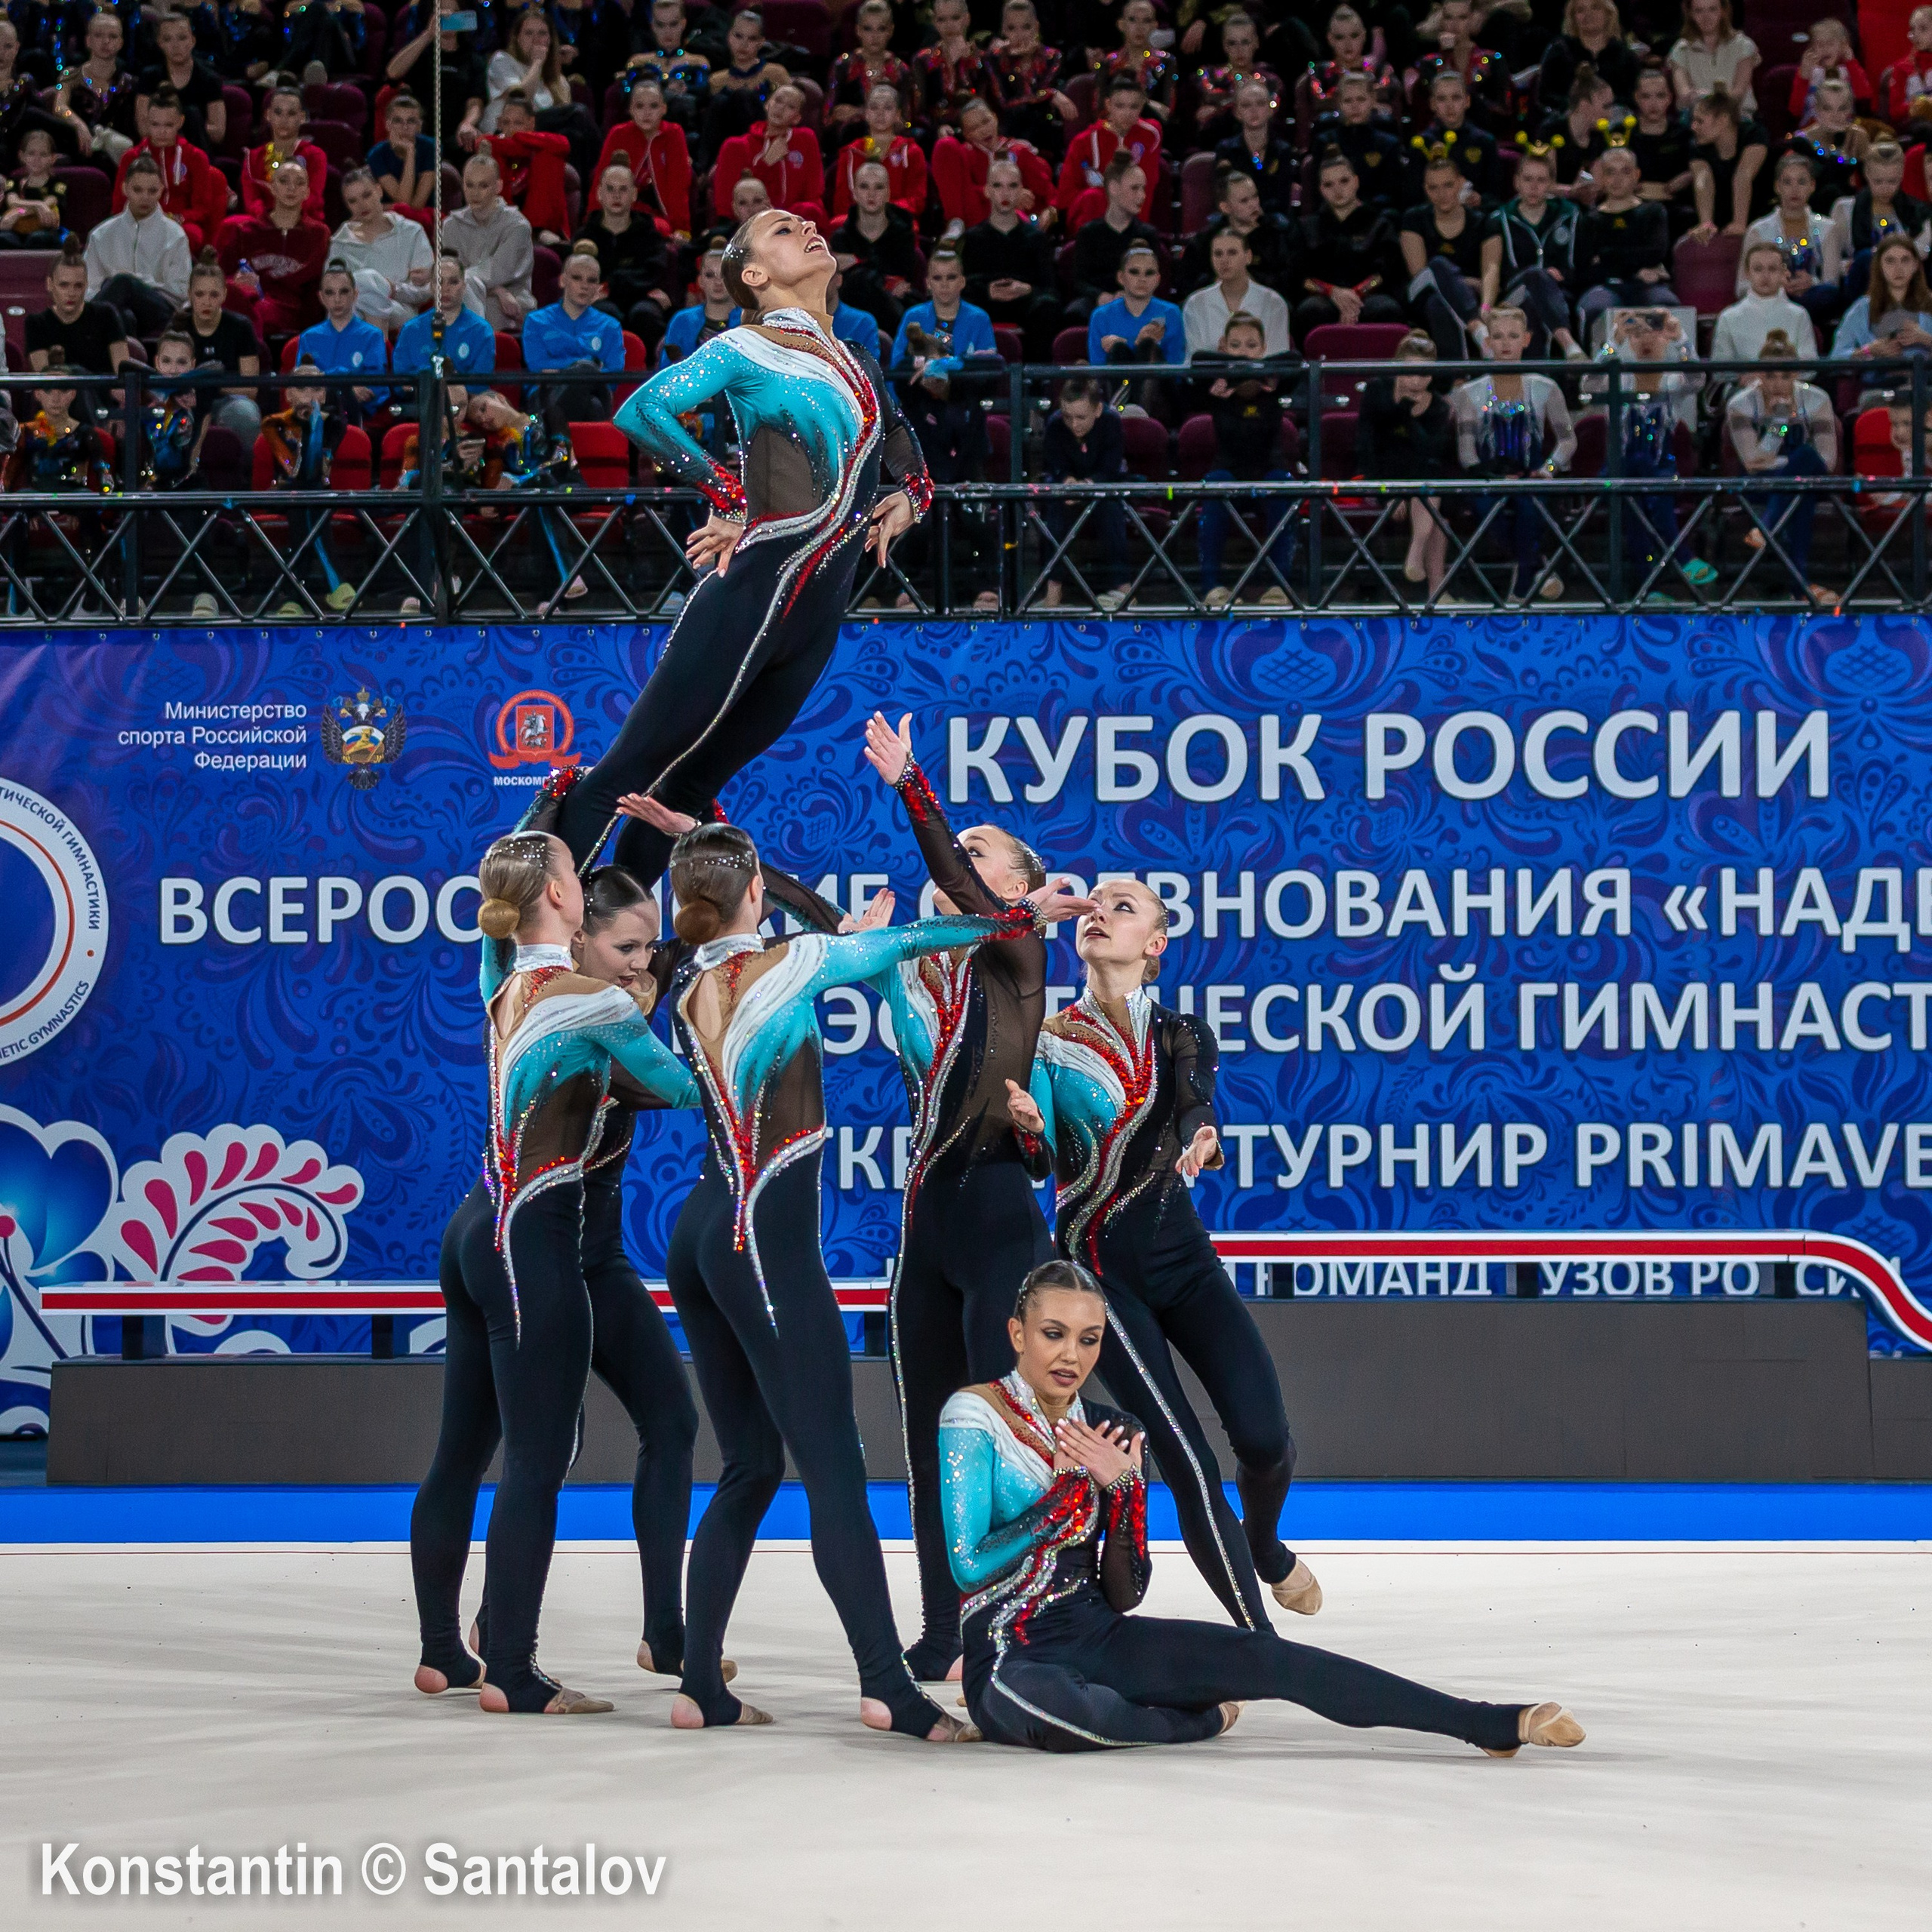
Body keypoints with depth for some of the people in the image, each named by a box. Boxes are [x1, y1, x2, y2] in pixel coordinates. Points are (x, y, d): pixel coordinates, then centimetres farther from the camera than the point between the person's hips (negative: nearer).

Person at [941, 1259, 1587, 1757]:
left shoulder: (1111, 1433, 8)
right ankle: (1198, 1721, -12)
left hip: (1099, 1637, 5)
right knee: (1018, 1699, -42)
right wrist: (1069, 1491, -17)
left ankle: (1496, 1725, -19)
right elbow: (967, 1566, -18)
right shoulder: (974, 1417, -8)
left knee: (1262, 1657, -16)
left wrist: (1120, 1489, -11)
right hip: (1012, 1655, -5)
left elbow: (1124, 1596, 6)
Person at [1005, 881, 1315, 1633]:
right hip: (1100, 1268, -2)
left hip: (1183, 1259, 2)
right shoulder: (1046, 1042, -1)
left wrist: (1201, 1138, -36)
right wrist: (1029, 1127, -31)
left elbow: (1196, 1103, -14)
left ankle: (1264, 1545, 24)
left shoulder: (1183, 1036, 4)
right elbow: (1046, 1164, -10)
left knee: (1264, 1440, -12)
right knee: (1188, 1463, -14)